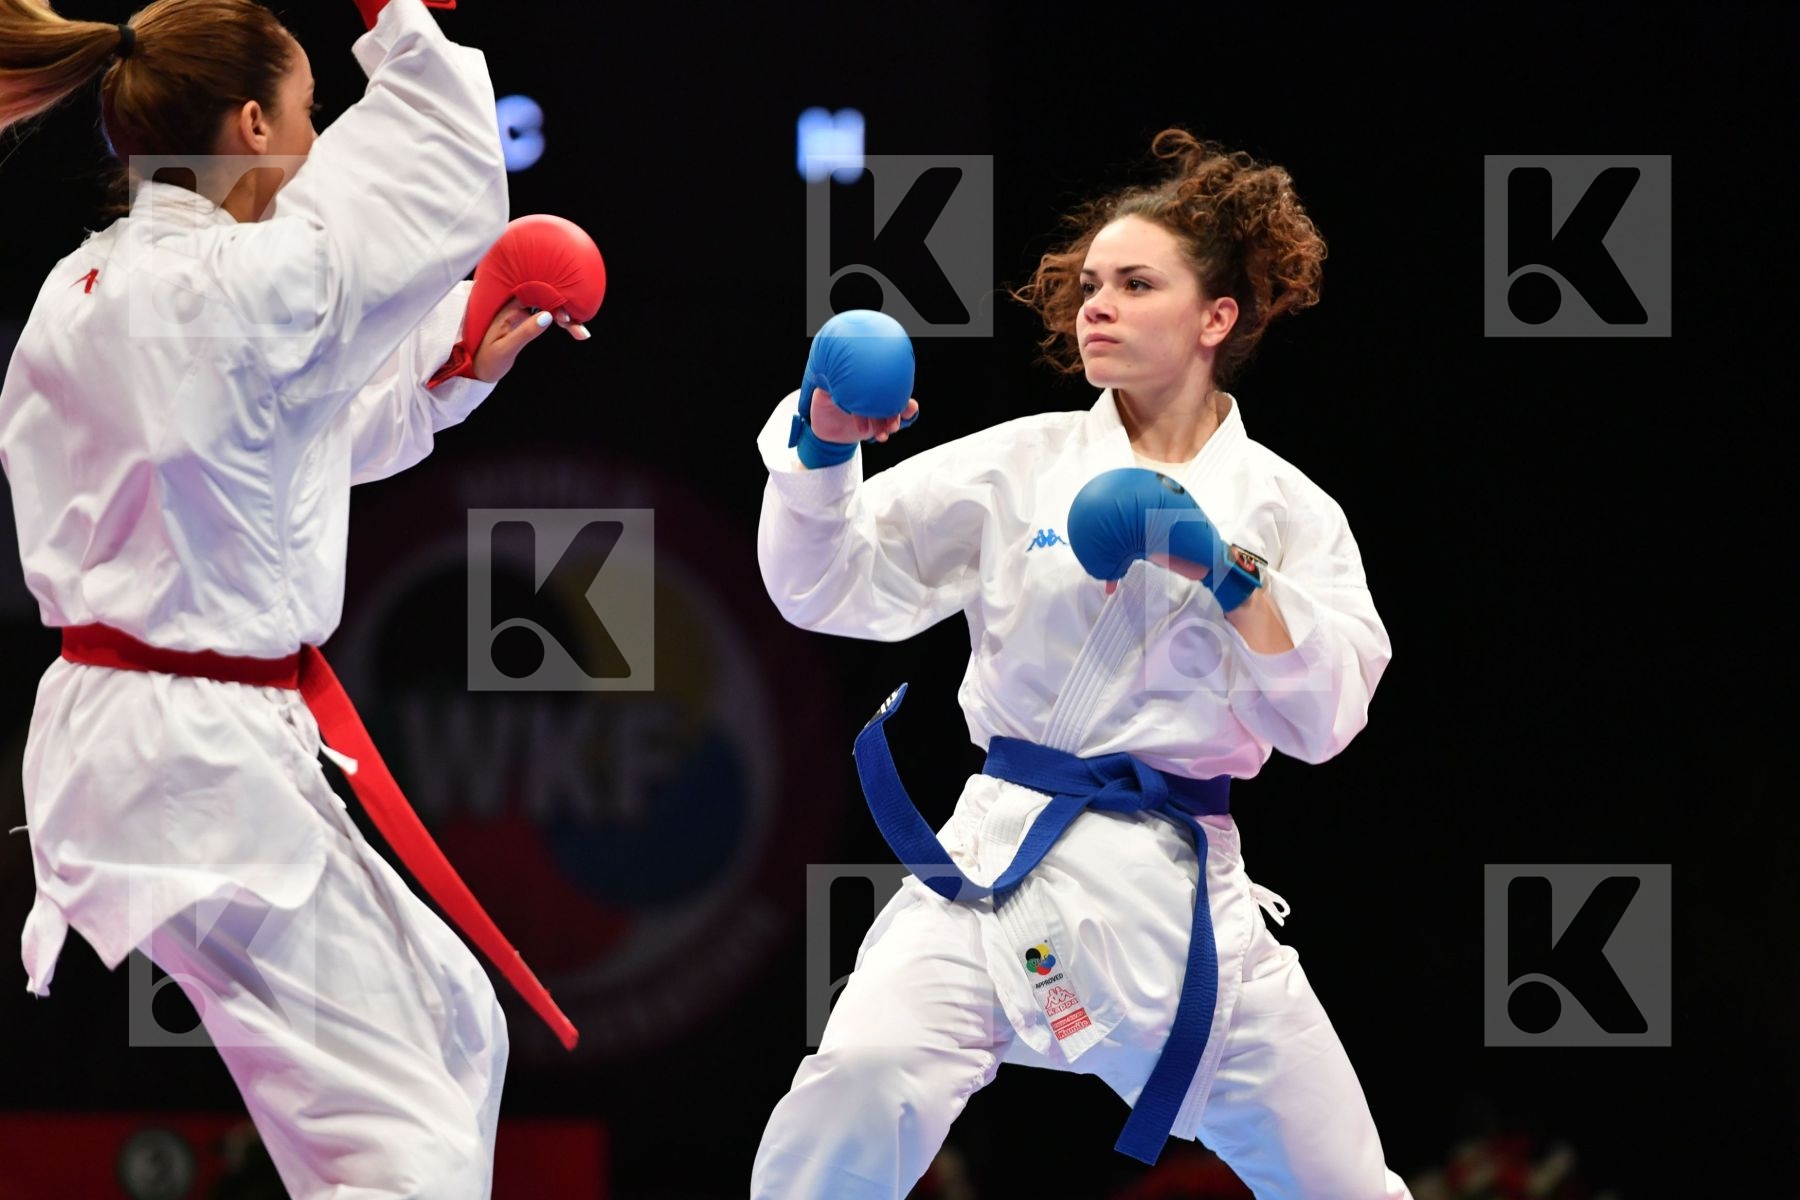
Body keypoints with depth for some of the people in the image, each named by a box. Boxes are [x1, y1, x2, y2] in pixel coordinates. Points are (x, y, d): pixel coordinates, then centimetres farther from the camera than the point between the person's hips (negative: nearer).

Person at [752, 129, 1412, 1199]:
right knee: (861, 1086, -29)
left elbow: (1321, 721, -2)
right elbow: (827, 583, 3)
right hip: (1004, 864, -1)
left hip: (1181, 889, 1)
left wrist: (1232, 576, -14)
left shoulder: (1287, 510, 6)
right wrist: (824, 448, -14)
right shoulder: (1022, 466, 5)